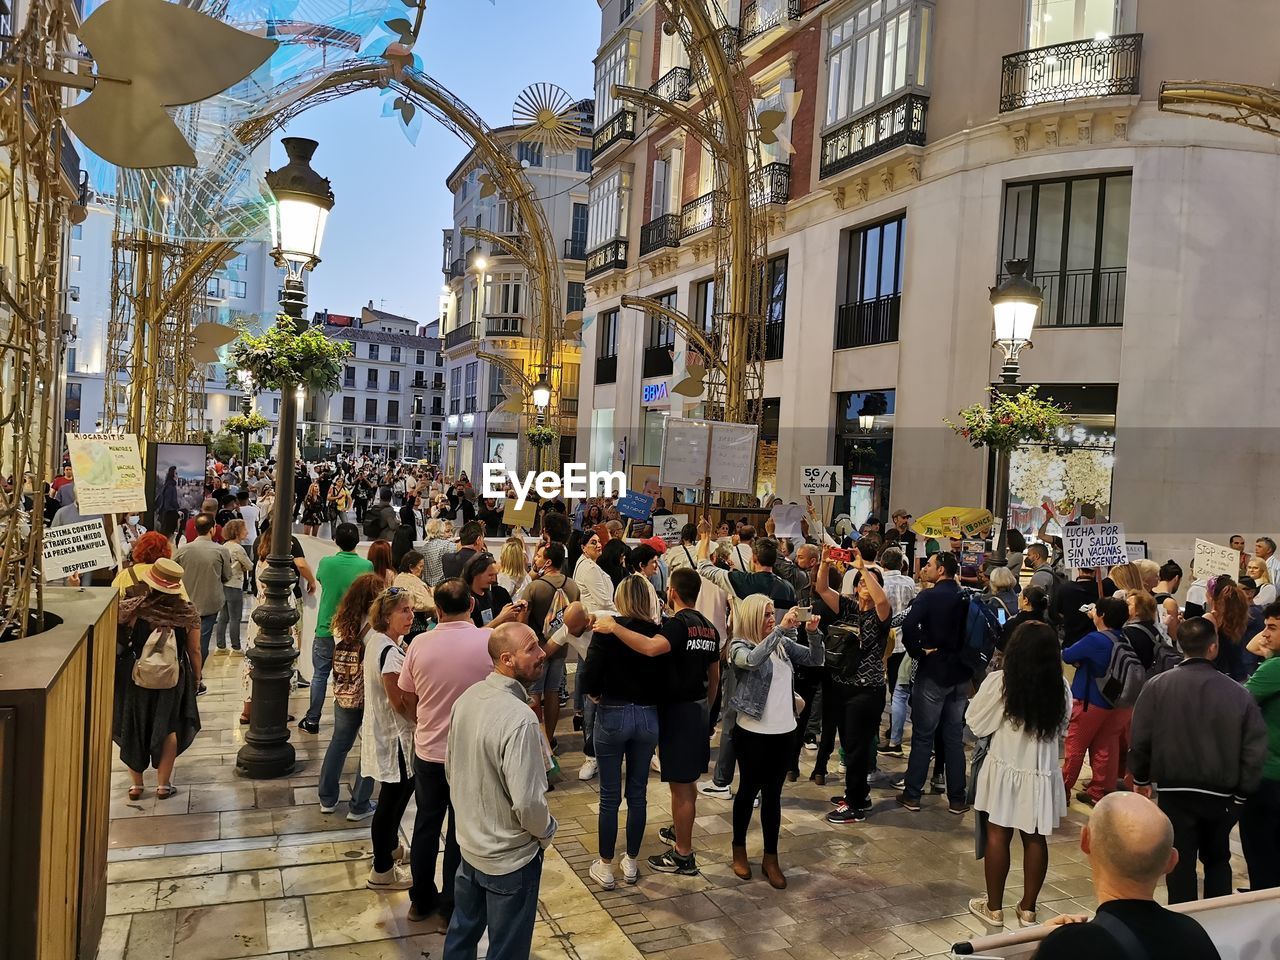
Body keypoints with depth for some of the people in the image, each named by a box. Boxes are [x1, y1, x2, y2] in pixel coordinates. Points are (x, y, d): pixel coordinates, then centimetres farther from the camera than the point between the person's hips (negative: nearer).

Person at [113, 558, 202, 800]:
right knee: (168, 728, 18)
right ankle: (163, 784, 23)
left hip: (134, 679, 0)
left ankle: (135, 784, 29)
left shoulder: (131, 609, -20)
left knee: (133, 728, 19)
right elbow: (195, 651, -6)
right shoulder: (189, 614, -14)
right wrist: (196, 679, 10)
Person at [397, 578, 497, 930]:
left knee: (426, 825, 20)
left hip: (427, 752, 3)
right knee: (461, 833, 12)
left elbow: (407, 701, 3)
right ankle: (448, 910, 25)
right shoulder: (490, 642, -18)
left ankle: (421, 900, 35)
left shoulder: (419, 644, -10)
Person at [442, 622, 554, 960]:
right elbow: (528, 802, -30)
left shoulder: (467, 699, -5)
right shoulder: (519, 719, -31)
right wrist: (547, 831, -10)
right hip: (510, 858, -7)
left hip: (469, 844, 7)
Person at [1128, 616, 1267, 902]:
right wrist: (1242, 792, 8)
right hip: (1221, 795, 2)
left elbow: (1139, 739, -7)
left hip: (1175, 792, -1)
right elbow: (1255, 748, -5)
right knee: (1217, 861, 22)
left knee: (1181, 867, 8)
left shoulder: (1157, 685, -11)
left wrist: (1141, 778, 10)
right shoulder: (1238, 692, -9)